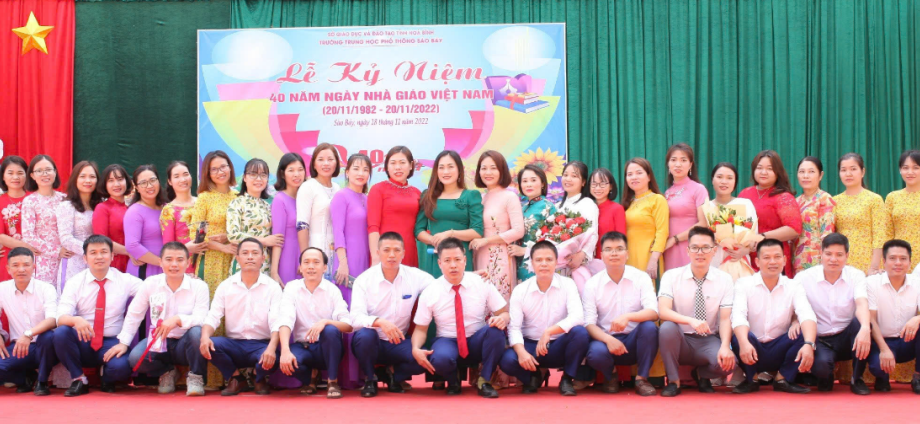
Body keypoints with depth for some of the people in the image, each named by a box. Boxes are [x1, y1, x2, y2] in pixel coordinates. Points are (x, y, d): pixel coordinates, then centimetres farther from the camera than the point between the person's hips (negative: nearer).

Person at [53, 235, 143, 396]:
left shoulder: (125, 280, 0)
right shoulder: (74, 283, 0)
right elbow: (61, 317, -12)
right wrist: (75, 320, -35)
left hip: (111, 343, -1)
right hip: (82, 342, 2)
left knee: (121, 367, -34)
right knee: (61, 332, -30)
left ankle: (107, 378, 7)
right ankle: (79, 380, -7)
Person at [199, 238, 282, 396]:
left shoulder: (273, 287, -2)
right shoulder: (225, 286, 5)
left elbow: (276, 323, -13)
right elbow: (213, 317, -4)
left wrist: (271, 347, -33)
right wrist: (205, 336, -27)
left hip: (261, 345, -2)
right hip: (234, 345, 2)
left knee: (274, 357, -35)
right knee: (208, 345, -28)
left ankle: (260, 379, 6)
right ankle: (234, 378, 2)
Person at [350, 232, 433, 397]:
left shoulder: (415, 276, -3)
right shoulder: (363, 280, -10)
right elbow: (356, 318, -20)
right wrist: (379, 322, -39)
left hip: (399, 343, 1)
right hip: (371, 343, -1)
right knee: (365, 334, -37)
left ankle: (394, 376, 8)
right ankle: (369, 379, -5)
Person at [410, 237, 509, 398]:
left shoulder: (483, 284, -6)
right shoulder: (429, 293, -7)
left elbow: (505, 312, -2)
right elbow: (421, 329, -1)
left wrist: (502, 318, -28)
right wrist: (416, 349, -22)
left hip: (478, 342, 1)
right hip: (448, 342, -1)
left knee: (496, 328, -32)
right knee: (440, 359, -37)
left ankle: (484, 381, -14)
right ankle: (453, 382, 1)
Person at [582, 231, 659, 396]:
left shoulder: (641, 278, -2)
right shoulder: (592, 284, -2)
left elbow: (653, 312, -15)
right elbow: (589, 323, -7)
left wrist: (627, 316, -35)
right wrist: (608, 340, -27)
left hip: (634, 340, 0)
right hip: (606, 339, 0)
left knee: (649, 326, -31)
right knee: (596, 353, -34)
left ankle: (641, 379, -10)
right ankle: (611, 376, 6)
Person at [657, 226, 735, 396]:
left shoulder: (724, 279, -3)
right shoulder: (671, 276, -7)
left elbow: (725, 319, -9)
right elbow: (663, 311, -20)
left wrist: (725, 347, -28)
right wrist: (690, 320, -39)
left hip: (709, 341, 1)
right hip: (681, 340, -1)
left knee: (727, 362, -31)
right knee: (667, 327, -34)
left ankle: (702, 374, 8)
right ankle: (673, 381, -12)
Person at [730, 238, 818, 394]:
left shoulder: (794, 287, 0)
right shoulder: (744, 284, -5)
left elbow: (807, 316, -18)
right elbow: (738, 315, -22)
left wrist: (808, 344, -40)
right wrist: (744, 343, -43)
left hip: (780, 352, 2)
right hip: (752, 352, -2)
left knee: (809, 332, -23)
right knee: (739, 335, -33)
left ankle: (783, 379, -5)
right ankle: (750, 379, -5)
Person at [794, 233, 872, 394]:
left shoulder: (856, 276, -5)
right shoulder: (805, 278, -6)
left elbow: (862, 304, -24)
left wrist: (865, 328, -46)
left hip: (846, 338, 2)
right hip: (819, 341, -2)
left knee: (861, 323, -32)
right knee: (821, 363, -35)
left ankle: (857, 378, -10)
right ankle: (825, 378, 8)